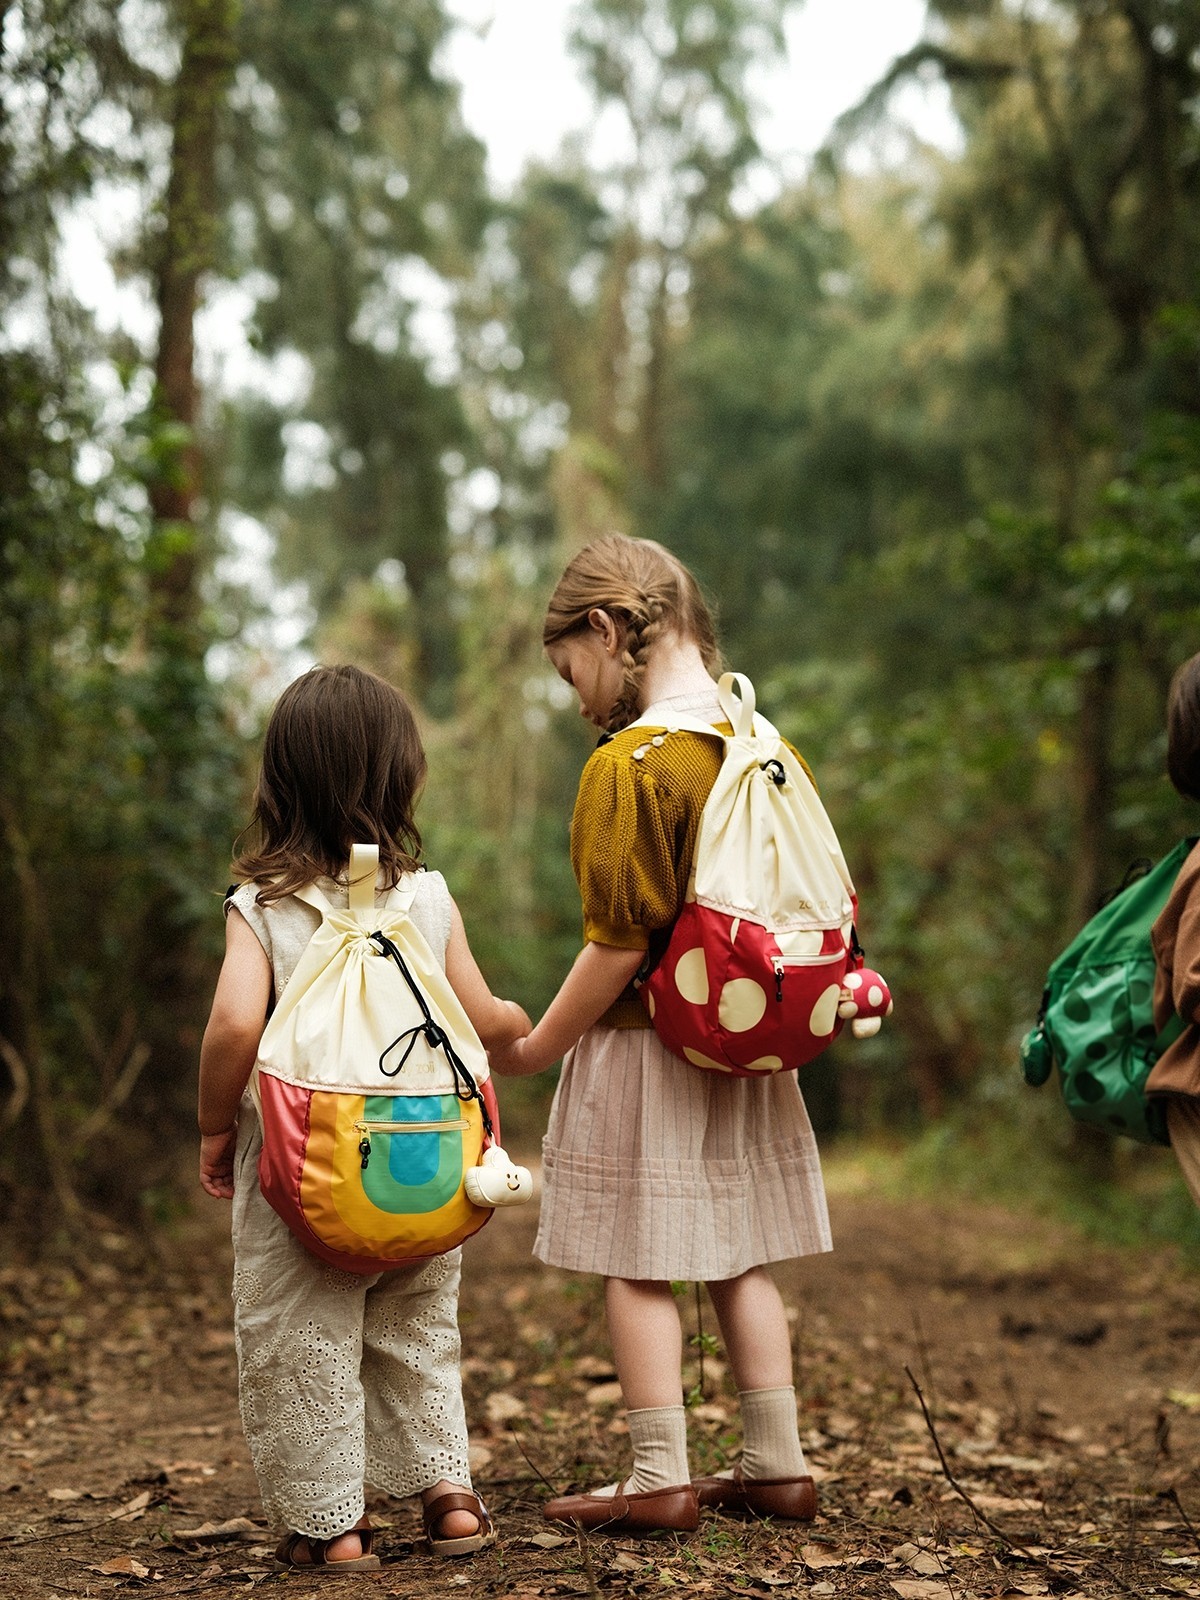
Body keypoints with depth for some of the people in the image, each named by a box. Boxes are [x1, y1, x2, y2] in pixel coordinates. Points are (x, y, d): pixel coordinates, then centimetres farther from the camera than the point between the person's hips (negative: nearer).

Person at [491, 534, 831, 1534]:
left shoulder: (627, 765, -17)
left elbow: (621, 944, -19)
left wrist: (534, 1049, -8)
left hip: (645, 1047, -7)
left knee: (639, 1265, 3)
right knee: (741, 1257, 15)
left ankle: (661, 1480, 9)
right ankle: (778, 1465, 21)